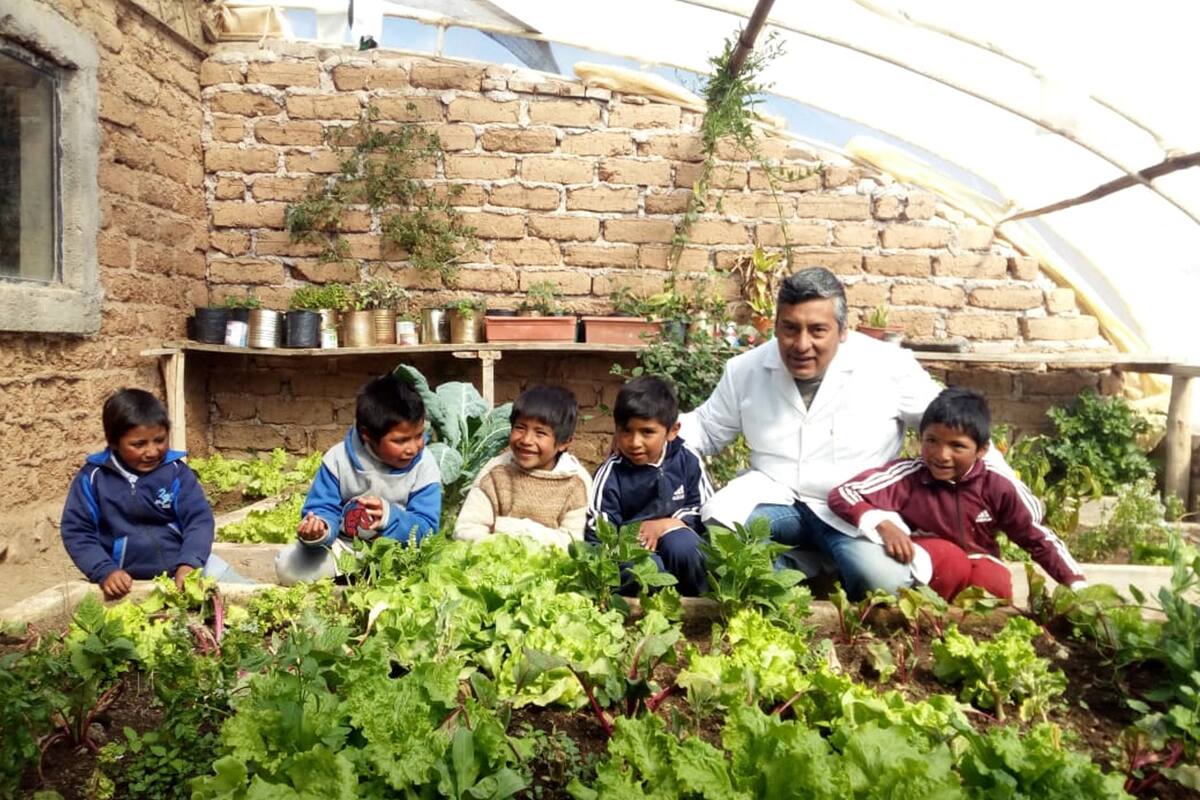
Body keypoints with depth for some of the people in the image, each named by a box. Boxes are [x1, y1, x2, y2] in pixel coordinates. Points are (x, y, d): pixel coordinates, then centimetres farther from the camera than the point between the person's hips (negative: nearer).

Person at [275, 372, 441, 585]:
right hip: (341, 549, 1)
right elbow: (323, 509, -7)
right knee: (287, 565, -17)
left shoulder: (425, 468, -12)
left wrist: (391, 517, -33)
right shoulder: (339, 459, -8)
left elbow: (425, 529, -14)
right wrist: (319, 529, -31)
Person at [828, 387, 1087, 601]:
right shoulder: (907, 476, -21)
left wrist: (1077, 585, -6)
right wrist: (882, 524, -39)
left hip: (978, 566, 3)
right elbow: (841, 494, -26)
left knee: (995, 586, -29)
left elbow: (1038, 536, -1)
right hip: (926, 566, -2)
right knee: (947, 556, -33)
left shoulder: (997, 487, -13)